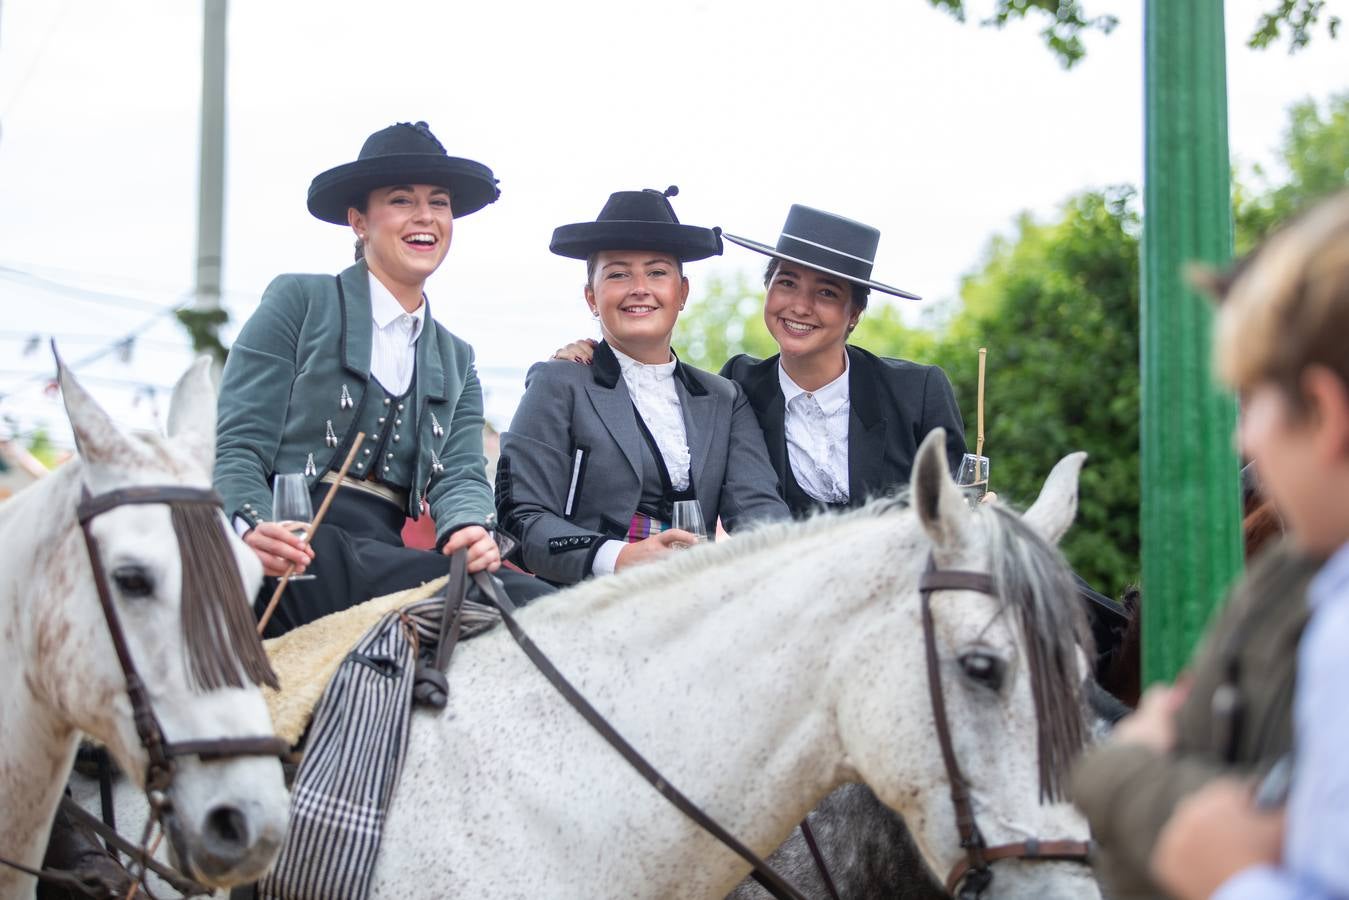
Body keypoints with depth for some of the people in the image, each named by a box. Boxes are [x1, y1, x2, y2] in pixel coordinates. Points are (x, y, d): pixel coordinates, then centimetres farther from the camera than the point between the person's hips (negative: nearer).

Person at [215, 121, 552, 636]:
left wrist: (471, 530, -16)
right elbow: (237, 444, 0)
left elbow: (460, 473, 10)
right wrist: (251, 529, -23)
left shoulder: (456, 360, 26)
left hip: (385, 554, 5)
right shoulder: (299, 301, 9)